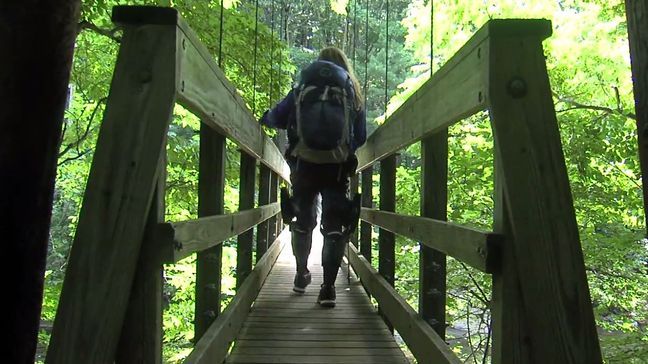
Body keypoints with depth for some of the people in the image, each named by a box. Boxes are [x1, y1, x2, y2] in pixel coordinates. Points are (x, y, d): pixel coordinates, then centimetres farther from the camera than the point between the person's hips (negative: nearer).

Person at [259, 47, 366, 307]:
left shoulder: (301, 91, 7)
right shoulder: (352, 96, 8)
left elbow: (275, 118, 12)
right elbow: (360, 137, 9)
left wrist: (263, 119, 34)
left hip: (304, 166, 1)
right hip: (337, 169, -1)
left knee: (302, 222, 19)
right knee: (334, 227, 3)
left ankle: (301, 276, 32)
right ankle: (328, 288, -4)